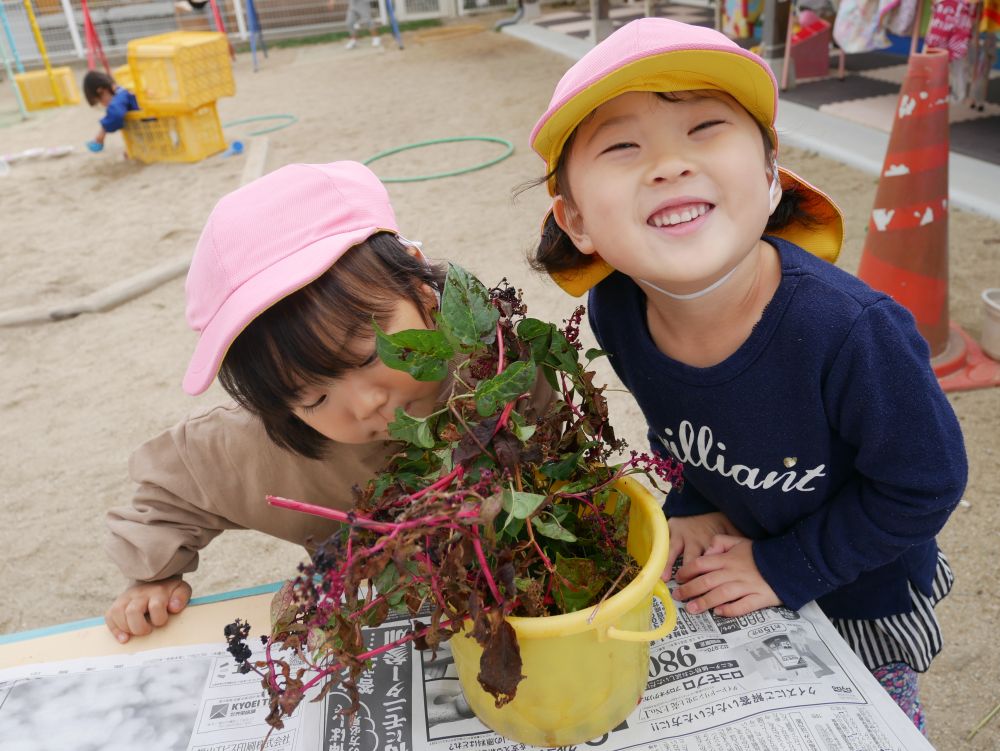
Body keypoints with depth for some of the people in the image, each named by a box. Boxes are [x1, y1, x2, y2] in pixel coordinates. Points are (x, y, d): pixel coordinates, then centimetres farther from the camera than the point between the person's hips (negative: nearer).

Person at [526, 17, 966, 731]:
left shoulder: (854, 331, -39)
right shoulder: (615, 312, -24)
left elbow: (924, 483, -23)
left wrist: (786, 568, -20)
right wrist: (690, 504, -11)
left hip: (863, 598, -3)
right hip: (729, 562, 4)